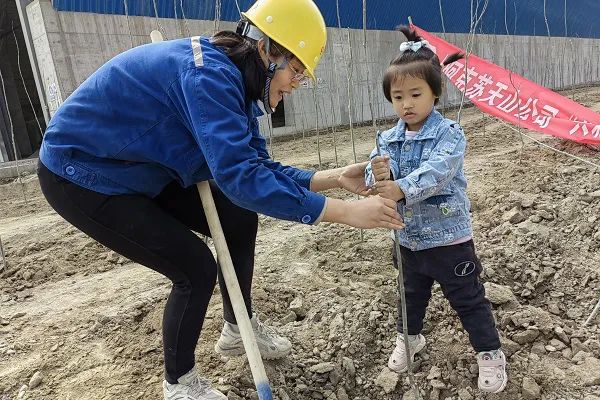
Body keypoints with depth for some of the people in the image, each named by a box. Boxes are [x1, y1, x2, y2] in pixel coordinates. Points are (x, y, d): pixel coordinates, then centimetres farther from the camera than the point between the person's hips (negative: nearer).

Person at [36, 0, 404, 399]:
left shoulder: (229, 78, -1)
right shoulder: (207, 74, -30)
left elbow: (257, 167, -3)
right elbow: (238, 176, -40)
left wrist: (335, 178, -12)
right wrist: (345, 211, -38)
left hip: (143, 170, 9)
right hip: (82, 176, -9)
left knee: (239, 221, 5)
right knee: (196, 268, -12)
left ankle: (237, 329, 25)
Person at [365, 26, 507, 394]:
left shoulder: (449, 133, -16)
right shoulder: (387, 140, -1)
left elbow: (436, 172, -32)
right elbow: (375, 182, -10)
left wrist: (400, 188, -47)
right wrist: (378, 177, -34)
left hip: (449, 237, -4)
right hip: (408, 238, 5)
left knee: (468, 299, 12)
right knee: (411, 294, 25)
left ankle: (490, 353, 32)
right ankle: (409, 338, 48)